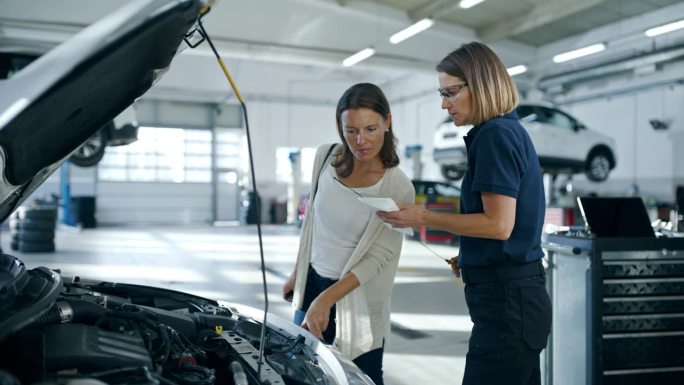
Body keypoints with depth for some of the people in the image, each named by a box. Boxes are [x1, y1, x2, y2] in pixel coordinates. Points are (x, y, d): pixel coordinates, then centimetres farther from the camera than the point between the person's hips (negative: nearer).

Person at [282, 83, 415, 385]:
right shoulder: (326, 157, -5)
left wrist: (327, 300, -28)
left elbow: (376, 258, -19)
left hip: (357, 298, -5)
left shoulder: (398, 188, -20)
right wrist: (297, 272, 15)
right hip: (312, 283, 5)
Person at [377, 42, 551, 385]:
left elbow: (499, 224, -20)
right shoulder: (511, 131, 17)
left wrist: (424, 218, -14)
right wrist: (469, 257, 17)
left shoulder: (495, 136, -14)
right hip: (518, 294, 10)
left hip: (505, 299, -10)